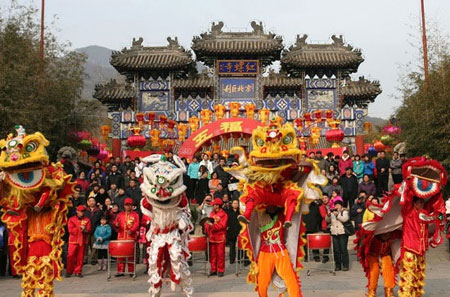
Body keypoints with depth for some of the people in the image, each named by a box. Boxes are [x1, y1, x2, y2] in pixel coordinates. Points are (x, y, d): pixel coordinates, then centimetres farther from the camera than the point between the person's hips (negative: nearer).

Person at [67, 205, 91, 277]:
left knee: (80, 257, 1)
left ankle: (78, 272, 9)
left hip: (83, 241, 2)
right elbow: (70, 230, -5)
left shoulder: (87, 220, 11)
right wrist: (80, 229, -12)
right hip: (73, 241, -1)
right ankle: (69, 272, 4)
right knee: (71, 256, -5)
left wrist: (85, 230, -19)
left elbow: (89, 231, 3)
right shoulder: (71, 219, 7)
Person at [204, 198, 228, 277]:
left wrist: (212, 225, -23)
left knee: (220, 254, -1)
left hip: (220, 237, -6)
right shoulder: (212, 213, 13)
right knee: (212, 254, 8)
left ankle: (220, 270, 7)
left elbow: (222, 225, -16)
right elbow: (209, 223, 16)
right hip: (212, 237, 6)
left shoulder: (223, 214, -7)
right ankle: (213, 269, 17)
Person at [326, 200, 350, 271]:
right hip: (334, 233, 4)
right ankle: (338, 266, 8)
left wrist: (337, 215, -19)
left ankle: (345, 265, 0)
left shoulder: (345, 212, 6)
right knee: (336, 250, 2)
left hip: (343, 233, -3)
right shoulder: (332, 212, 17)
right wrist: (328, 215, -11)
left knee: (343, 249, -6)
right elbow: (327, 220, 8)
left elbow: (345, 219, -11)